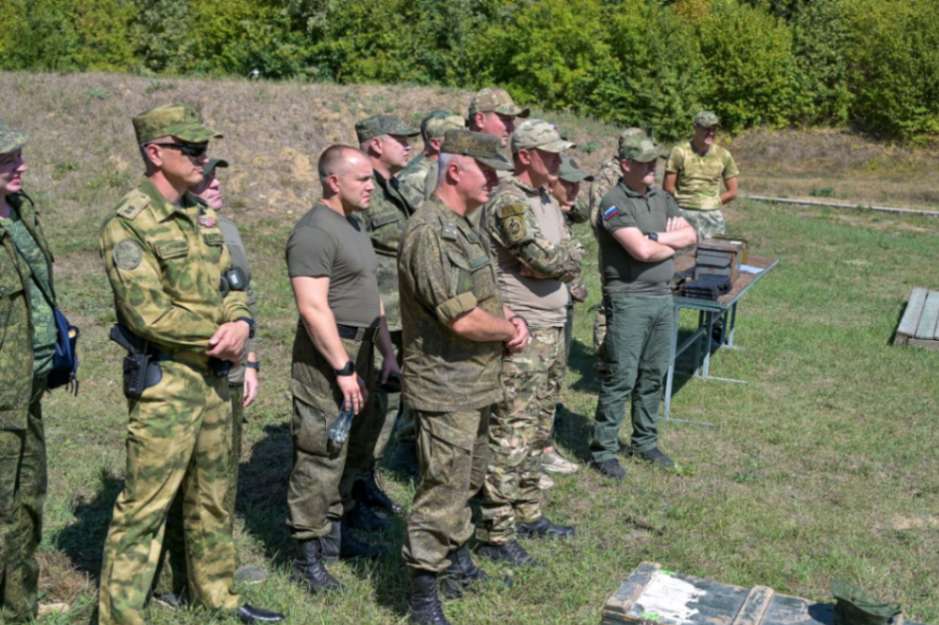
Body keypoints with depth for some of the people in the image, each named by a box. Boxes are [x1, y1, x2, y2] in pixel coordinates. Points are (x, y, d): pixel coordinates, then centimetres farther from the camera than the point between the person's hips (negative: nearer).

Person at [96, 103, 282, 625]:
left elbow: (231, 284, 12)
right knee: (144, 507, -2)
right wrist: (216, 336, -12)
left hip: (213, 378, 8)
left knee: (212, 498, 19)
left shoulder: (200, 217, 11)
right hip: (164, 385, -8)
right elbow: (148, 313, -22)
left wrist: (240, 322, -9)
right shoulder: (129, 224, -15)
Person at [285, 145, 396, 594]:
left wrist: (388, 353, 18)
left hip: (357, 350, 10)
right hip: (326, 355, -10)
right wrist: (344, 369, -21)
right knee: (319, 455, -5)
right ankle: (308, 557, 4)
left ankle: (332, 533, 30)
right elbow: (313, 309, -22)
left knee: (341, 451, 17)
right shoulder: (314, 232, -15)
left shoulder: (353, 226, 16)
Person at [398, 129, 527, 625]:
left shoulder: (463, 226, 11)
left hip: (476, 384, 10)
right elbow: (462, 319, -27)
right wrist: (510, 330, -9)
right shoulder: (430, 232, -22)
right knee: (443, 490, -2)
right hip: (446, 388, -10)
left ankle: (457, 560, 41)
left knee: (467, 480, 23)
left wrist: (510, 320, 2)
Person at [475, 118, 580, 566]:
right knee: (510, 436, -5)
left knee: (537, 432, 17)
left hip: (553, 330, 10)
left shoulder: (547, 200, 15)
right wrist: (559, 259, -2)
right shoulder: (508, 202, -16)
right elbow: (547, 260, -22)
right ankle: (495, 533, 4)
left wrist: (551, 259, -10)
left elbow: (573, 259, 8)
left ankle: (527, 514, 29)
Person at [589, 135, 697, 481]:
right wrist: (672, 245, -2)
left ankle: (645, 441, 27)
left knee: (653, 375, 14)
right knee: (620, 378, -3)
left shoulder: (661, 197, 13)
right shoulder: (614, 202, -12)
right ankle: (603, 449, 7)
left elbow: (690, 234, 5)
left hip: (663, 297, 7)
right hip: (628, 300, -7)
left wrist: (658, 238, -11)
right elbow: (641, 251, -21)